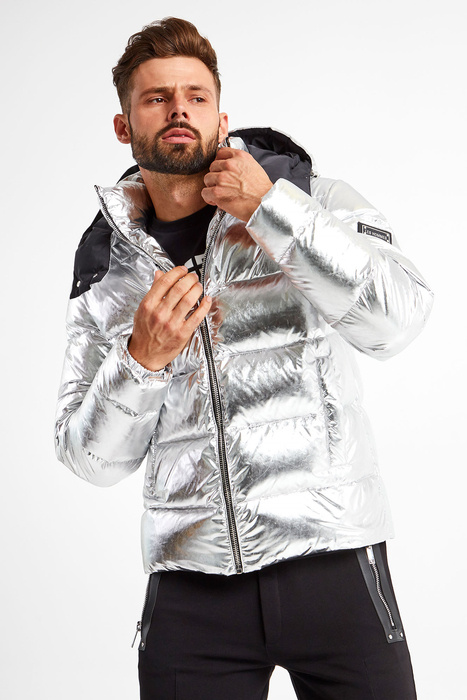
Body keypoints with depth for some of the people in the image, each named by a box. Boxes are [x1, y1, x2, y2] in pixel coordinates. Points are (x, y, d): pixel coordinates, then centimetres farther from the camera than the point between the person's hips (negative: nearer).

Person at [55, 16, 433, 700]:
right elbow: (93, 459, 6)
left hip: (331, 558, -1)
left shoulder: (312, 200, 3)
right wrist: (142, 359, -11)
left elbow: (400, 318, -15)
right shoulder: (108, 267, 9)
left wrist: (270, 208, -13)